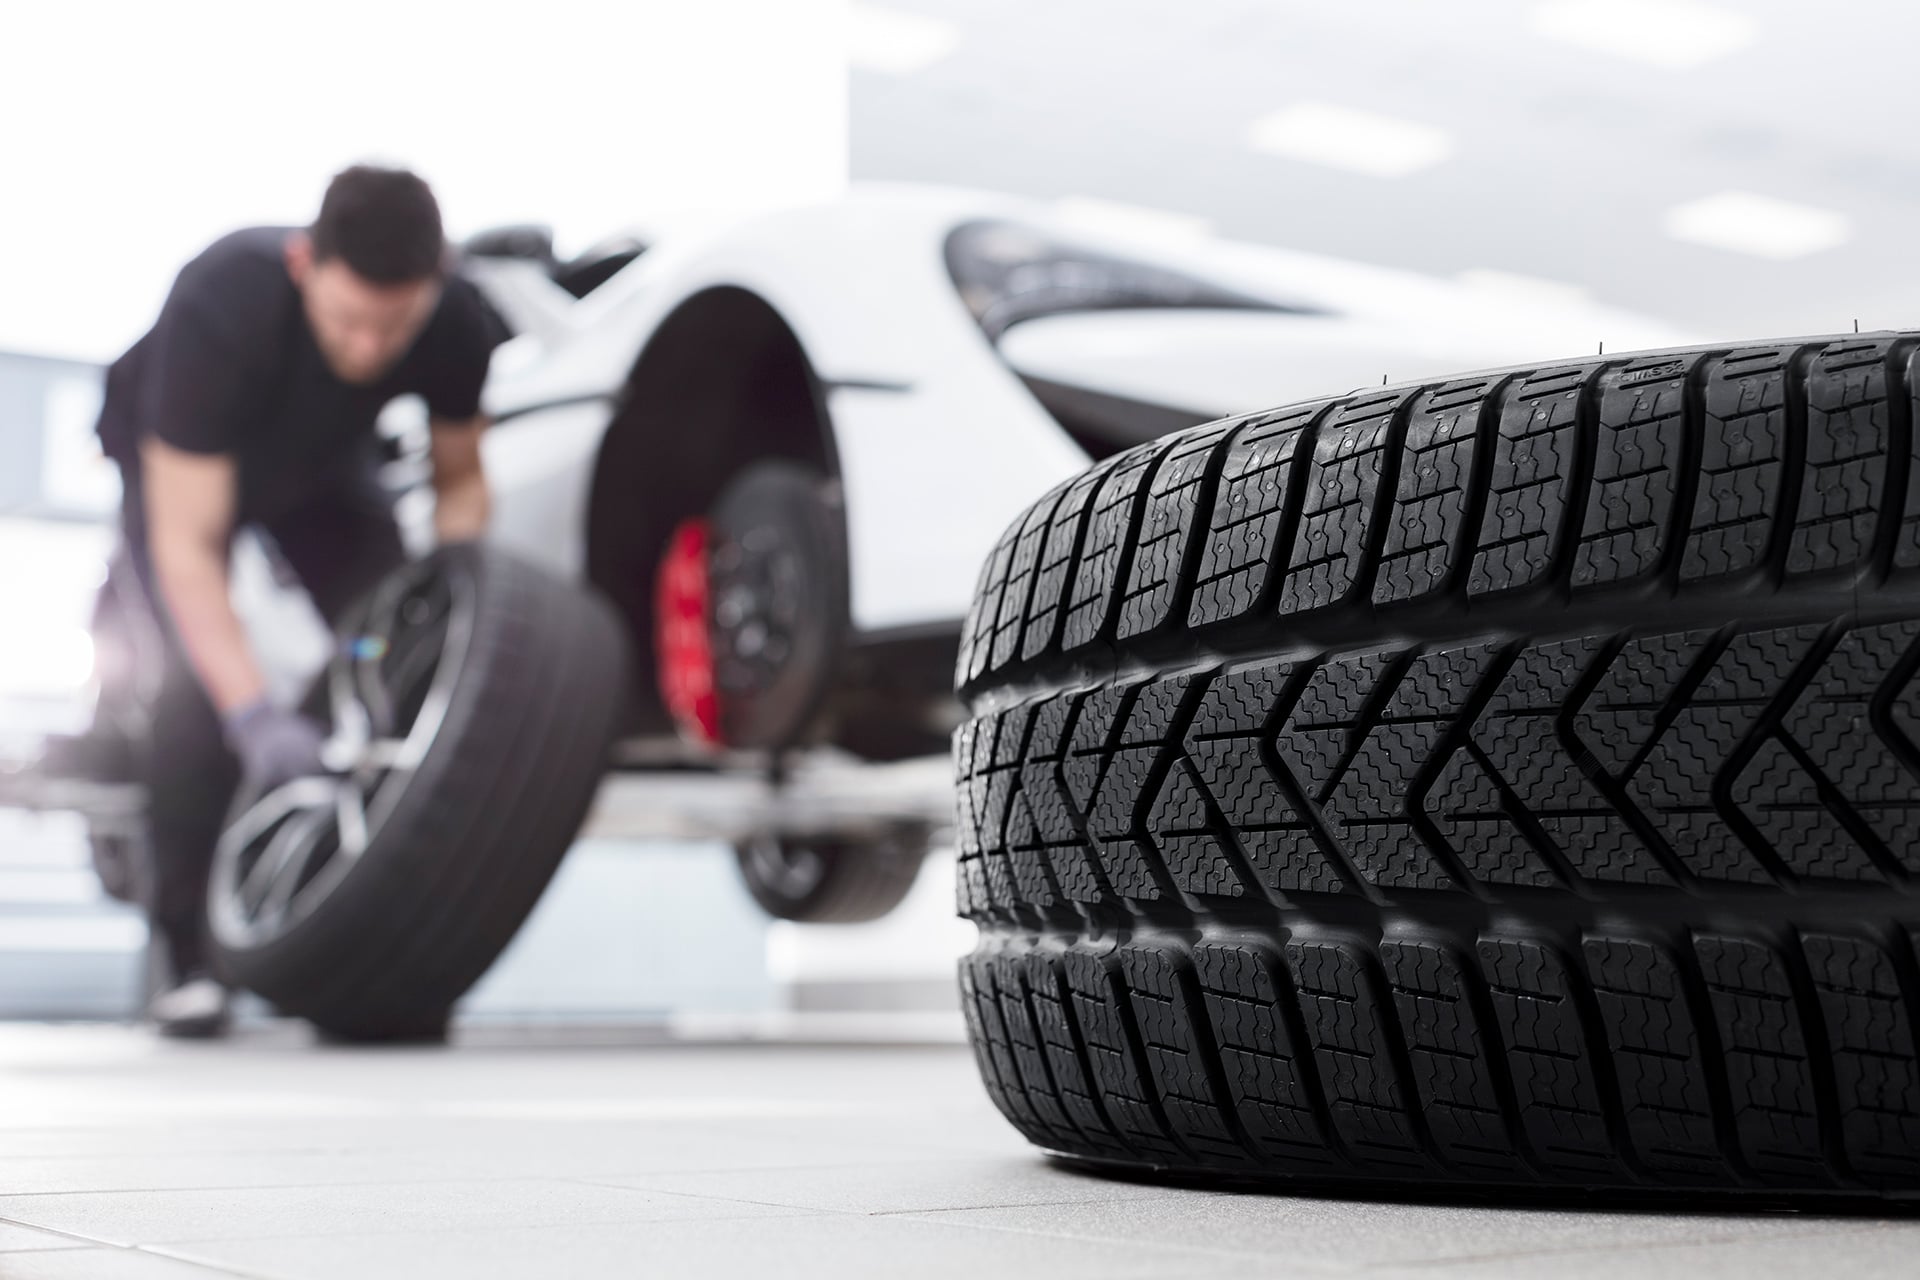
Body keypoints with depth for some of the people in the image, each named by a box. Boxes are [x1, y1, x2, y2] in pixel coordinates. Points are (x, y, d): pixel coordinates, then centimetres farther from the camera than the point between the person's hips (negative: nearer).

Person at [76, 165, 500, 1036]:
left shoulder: (458, 325, -31)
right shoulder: (220, 309, -43)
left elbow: (460, 479, -11)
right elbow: (186, 547, -43)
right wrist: (256, 716, -54)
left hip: (321, 463, 3)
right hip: (174, 457, -3)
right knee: (202, 678, -26)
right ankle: (185, 957, -9)